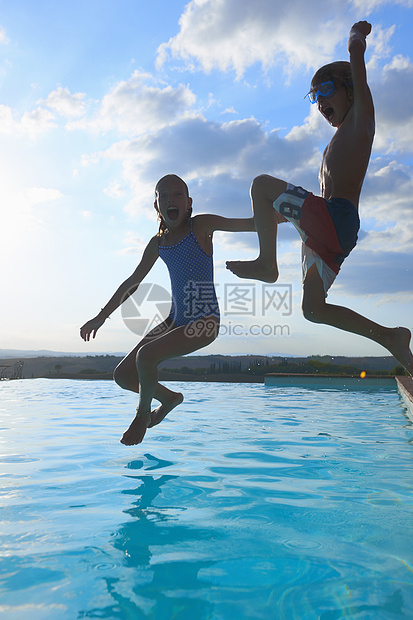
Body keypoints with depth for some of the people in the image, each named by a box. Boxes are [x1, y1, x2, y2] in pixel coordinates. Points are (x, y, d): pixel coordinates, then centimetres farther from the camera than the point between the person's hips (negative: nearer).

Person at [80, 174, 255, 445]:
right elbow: (132, 283, 18)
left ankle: (143, 412, 2)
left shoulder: (201, 226, -4)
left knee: (146, 355, -27)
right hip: (175, 319, 6)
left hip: (205, 321, -6)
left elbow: (250, 224, -8)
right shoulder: (158, 243, 10)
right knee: (123, 375, 0)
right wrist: (101, 317, 21)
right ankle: (169, 397, 27)